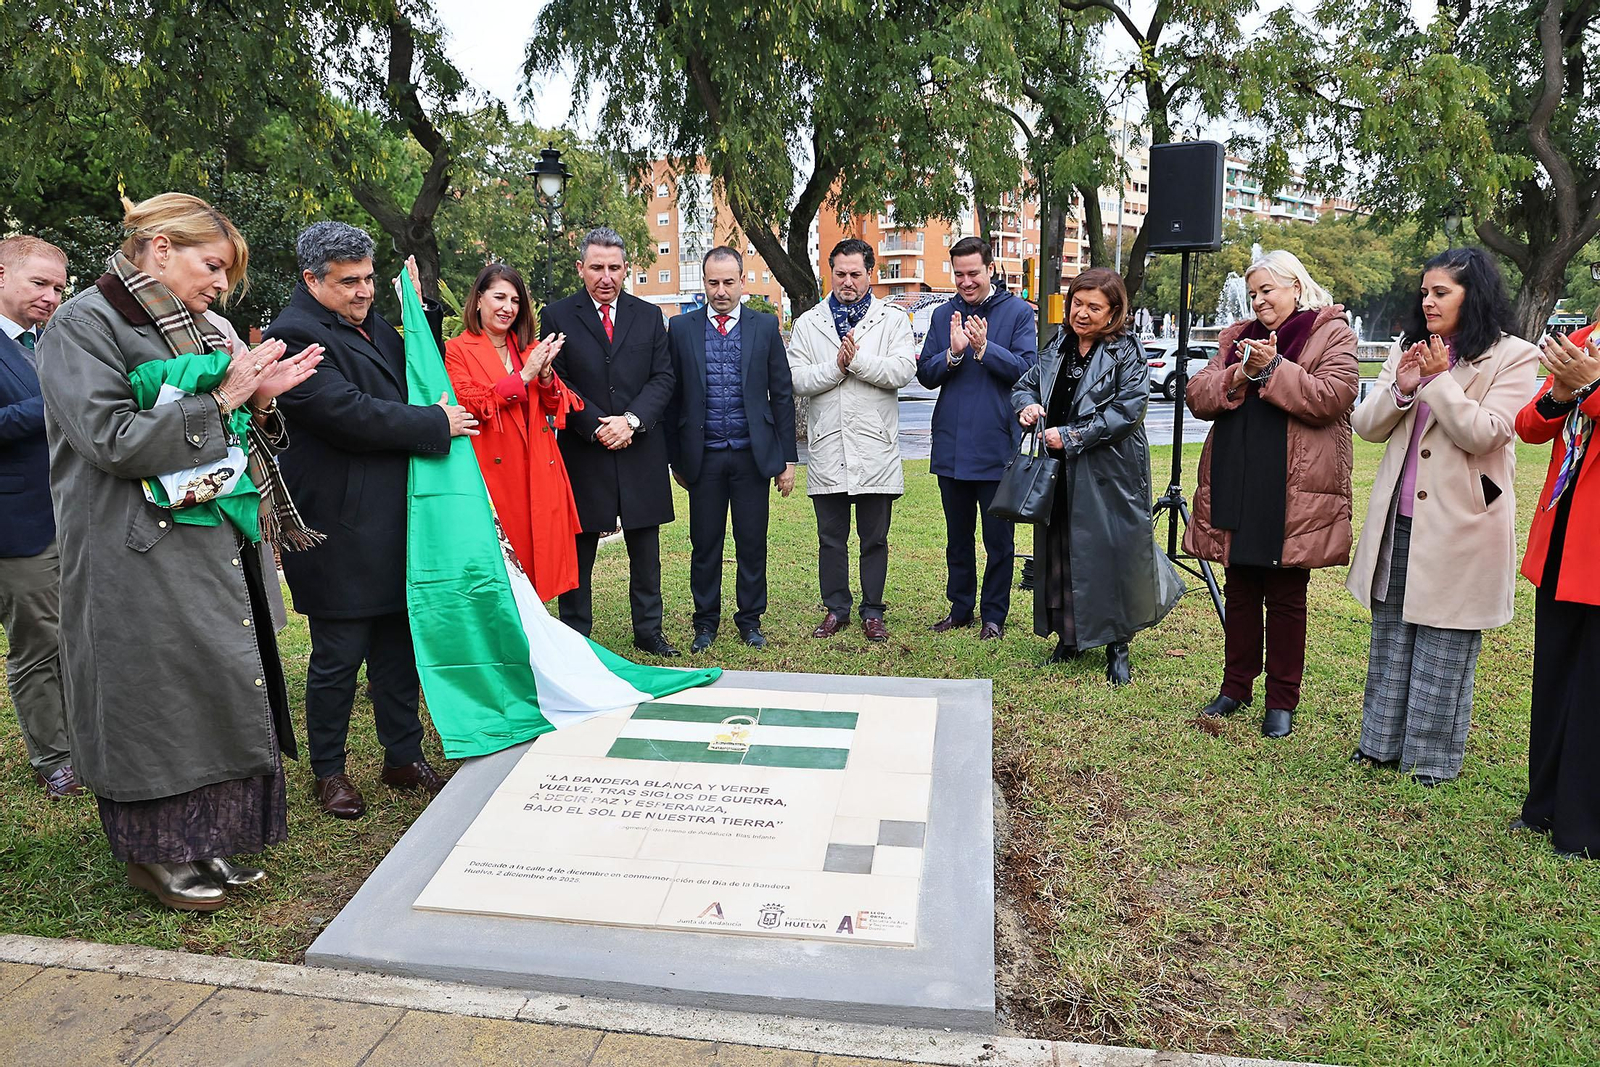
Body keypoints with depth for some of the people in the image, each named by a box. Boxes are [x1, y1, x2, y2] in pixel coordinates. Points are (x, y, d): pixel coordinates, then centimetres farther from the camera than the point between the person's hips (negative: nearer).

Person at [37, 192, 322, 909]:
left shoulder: (195, 330, 15)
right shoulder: (84, 324, -8)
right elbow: (114, 441, -19)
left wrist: (260, 400, -2)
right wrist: (221, 400, -15)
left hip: (217, 548, 8)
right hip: (143, 558, -7)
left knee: (219, 693, 10)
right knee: (159, 697, 2)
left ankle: (202, 844, 25)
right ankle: (156, 854, 20)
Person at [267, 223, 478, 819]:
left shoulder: (370, 322, 14)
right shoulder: (294, 335, -13)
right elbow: (349, 414, -22)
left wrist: (422, 312, 12)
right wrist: (437, 424, -15)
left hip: (394, 520, 8)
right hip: (340, 530, -8)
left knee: (400, 645, 15)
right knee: (338, 656, 4)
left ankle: (404, 758, 28)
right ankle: (329, 771, 22)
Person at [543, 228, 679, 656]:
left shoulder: (649, 316, 10)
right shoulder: (558, 316, 3)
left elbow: (663, 378, 3)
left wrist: (631, 420, -12)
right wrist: (596, 427, -14)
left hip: (641, 451, 2)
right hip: (583, 452, -2)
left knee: (646, 551, 10)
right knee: (579, 552, 6)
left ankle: (648, 630, 22)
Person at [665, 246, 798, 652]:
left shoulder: (765, 326, 4)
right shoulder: (681, 328, 4)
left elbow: (782, 394, 5)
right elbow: (672, 396, 6)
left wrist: (787, 457, 2)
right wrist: (675, 458, 4)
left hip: (752, 454, 0)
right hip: (703, 456, 0)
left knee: (752, 543, 6)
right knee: (704, 544, 7)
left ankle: (750, 620, 22)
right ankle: (706, 622, 21)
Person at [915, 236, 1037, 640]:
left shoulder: (1018, 312, -1)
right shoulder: (943, 315, 9)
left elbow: (1027, 368, -11)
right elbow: (926, 375, 3)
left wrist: (985, 348, -22)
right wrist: (953, 352, -15)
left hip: (997, 448, -4)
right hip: (951, 448, 4)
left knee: (998, 539, 6)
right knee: (958, 536, 15)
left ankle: (994, 615, 18)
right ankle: (960, 608, 28)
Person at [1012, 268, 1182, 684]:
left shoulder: (1127, 353, -7)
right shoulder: (1057, 348, 10)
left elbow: (1127, 411, -16)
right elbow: (1025, 385, 18)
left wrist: (1071, 437, -19)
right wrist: (1027, 406, -7)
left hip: (1109, 476, -6)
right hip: (1059, 474, 6)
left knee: (1109, 553, -2)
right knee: (1058, 552, 11)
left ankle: (1117, 647, 13)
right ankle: (1069, 637, 26)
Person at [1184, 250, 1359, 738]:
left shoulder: (1331, 334, 1)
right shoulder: (1237, 338, 17)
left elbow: (1333, 397, -14)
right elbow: (1197, 396, 6)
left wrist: (1273, 369, -16)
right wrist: (1236, 378, -11)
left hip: (1293, 494, -5)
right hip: (1235, 489, 5)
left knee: (1286, 598, 3)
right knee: (1240, 593, 12)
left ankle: (1282, 701, 14)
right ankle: (1236, 686, 24)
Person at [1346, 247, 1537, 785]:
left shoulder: (1512, 357, -5)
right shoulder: (1408, 349, 11)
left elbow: (1485, 434, -16)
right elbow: (1366, 425, 5)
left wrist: (1441, 379, -16)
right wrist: (1401, 389, -12)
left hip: (1459, 523, -5)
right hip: (1398, 519, 5)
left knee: (1445, 643, 3)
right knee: (1390, 635, 12)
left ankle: (1434, 755, 16)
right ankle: (1382, 740, 24)